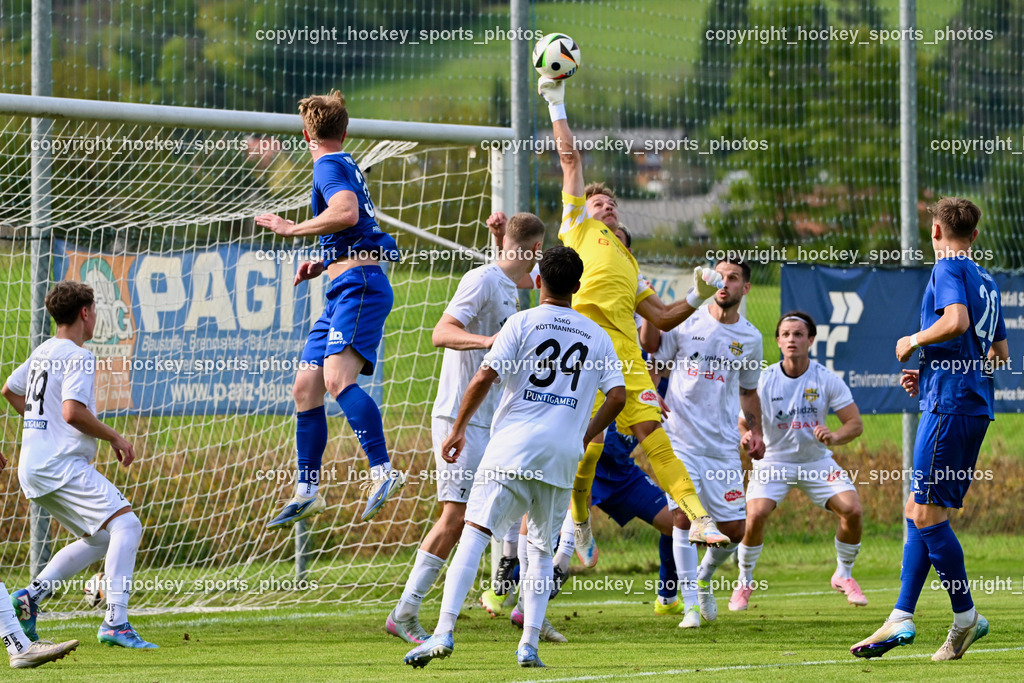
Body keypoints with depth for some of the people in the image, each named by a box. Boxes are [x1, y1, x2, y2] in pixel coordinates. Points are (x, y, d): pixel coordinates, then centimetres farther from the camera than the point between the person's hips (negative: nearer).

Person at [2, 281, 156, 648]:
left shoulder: (42, 352, 17)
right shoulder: (78, 357, -11)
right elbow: (73, 412, -24)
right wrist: (115, 438, -12)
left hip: (33, 467, 10)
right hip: (62, 466, -10)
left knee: (99, 539, 18)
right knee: (126, 525, -17)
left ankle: (30, 596, 9)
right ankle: (115, 622, -27)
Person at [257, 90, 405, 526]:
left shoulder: (329, 166, -5)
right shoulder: (347, 165, 24)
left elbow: (347, 213, -25)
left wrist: (293, 229, -14)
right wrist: (322, 264, 28)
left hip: (360, 285, -10)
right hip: (345, 292, 10)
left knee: (337, 377, -27)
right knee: (305, 387, 9)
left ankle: (383, 471, -36)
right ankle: (307, 491, 15)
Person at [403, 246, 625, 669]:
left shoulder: (522, 323, 3)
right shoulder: (596, 336, 12)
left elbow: (485, 377, -6)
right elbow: (617, 396, 7)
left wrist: (459, 429, 4)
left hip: (514, 447, -3)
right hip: (562, 456, 3)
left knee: (474, 533, -8)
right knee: (541, 549, 15)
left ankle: (445, 631, -21)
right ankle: (529, 644, 4)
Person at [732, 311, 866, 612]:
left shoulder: (827, 379, -11)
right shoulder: (763, 381, -12)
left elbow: (855, 423, -11)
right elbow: (742, 423, -7)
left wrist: (834, 437, -33)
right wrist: (747, 438, -32)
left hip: (817, 461, 1)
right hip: (774, 461, -1)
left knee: (852, 510, -17)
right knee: (755, 515, -24)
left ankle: (844, 575, 9)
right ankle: (744, 584, -1)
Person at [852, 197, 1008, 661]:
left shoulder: (948, 268, -6)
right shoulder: (986, 281, 20)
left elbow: (957, 322, -24)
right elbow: (1000, 352, 25)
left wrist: (914, 342, -7)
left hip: (950, 405, -9)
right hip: (975, 402, 9)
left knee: (925, 511, -8)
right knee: (920, 513, 9)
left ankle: (966, 617, -3)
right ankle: (901, 618, 6)